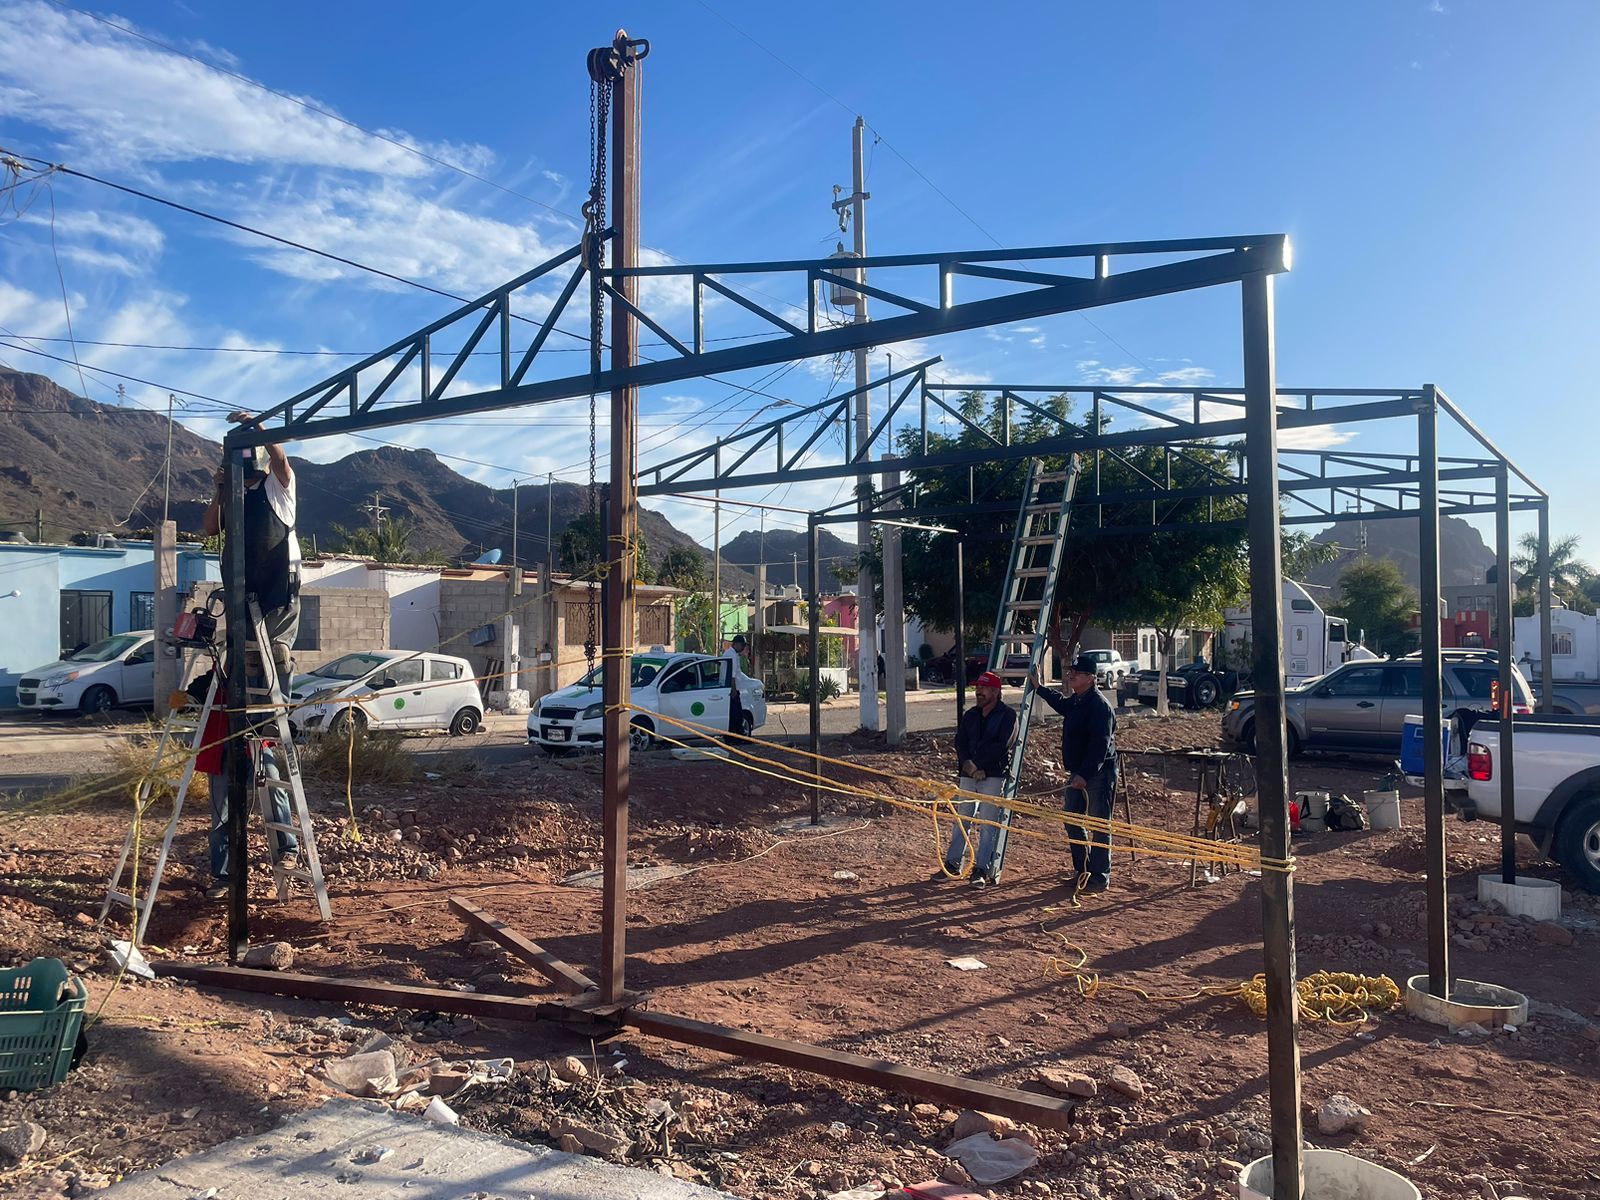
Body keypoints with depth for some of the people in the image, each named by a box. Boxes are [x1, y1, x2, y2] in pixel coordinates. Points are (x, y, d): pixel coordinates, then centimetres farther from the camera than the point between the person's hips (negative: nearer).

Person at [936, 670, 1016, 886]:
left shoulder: (1007, 716, -1)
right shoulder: (970, 715, 15)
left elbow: (1001, 746, -12)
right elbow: (960, 742, 6)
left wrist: (976, 762, -14)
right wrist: (967, 763, -12)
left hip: (994, 775, -5)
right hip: (969, 774, 5)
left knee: (988, 823, -5)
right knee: (961, 819, 6)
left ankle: (982, 869, -1)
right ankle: (953, 864, 12)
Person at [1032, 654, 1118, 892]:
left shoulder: (1100, 706, -19)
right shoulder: (1075, 701, 11)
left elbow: (1100, 746, -26)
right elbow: (1061, 703, 38)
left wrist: (1085, 774, -29)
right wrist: (1039, 687, 41)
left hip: (1098, 774, -10)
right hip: (1077, 774, 10)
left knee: (1099, 826, -2)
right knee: (1072, 821, 15)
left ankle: (1100, 877, 5)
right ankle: (1082, 871, 27)